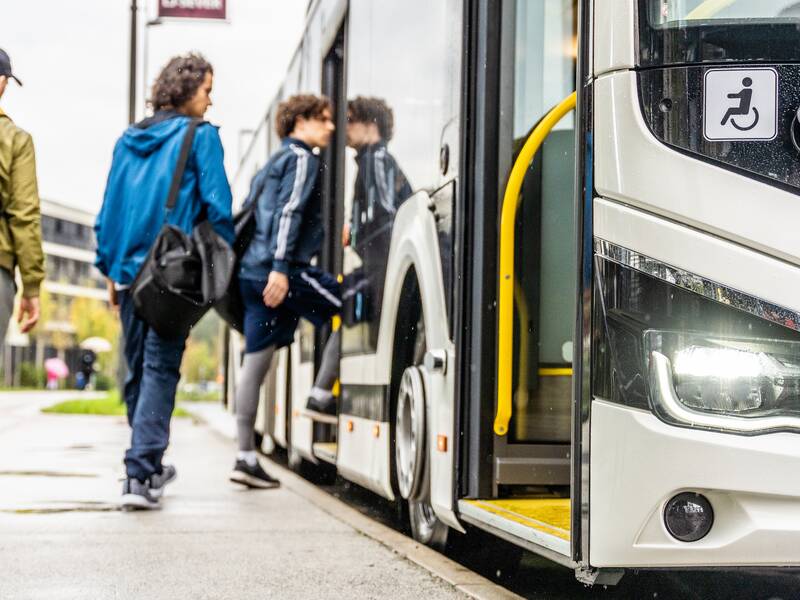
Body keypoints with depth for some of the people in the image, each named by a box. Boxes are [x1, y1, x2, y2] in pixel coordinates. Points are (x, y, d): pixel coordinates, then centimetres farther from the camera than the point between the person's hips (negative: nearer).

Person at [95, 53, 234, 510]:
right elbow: (217, 203, -9)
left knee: (138, 370, 16)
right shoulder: (200, 136, -1)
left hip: (129, 269, 6)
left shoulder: (129, 139, 16)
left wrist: (110, 267, 18)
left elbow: (108, 208, 15)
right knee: (160, 369, -7)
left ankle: (148, 466, 28)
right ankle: (140, 473, -16)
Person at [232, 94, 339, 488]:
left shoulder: (274, 162, 26)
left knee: (256, 361, 6)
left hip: (253, 273, 9)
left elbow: (250, 214, 27)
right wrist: (281, 268, -23)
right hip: (279, 270, -9)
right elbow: (288, 213, -15)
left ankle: (245, 458, 6)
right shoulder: (301, 159, -2)